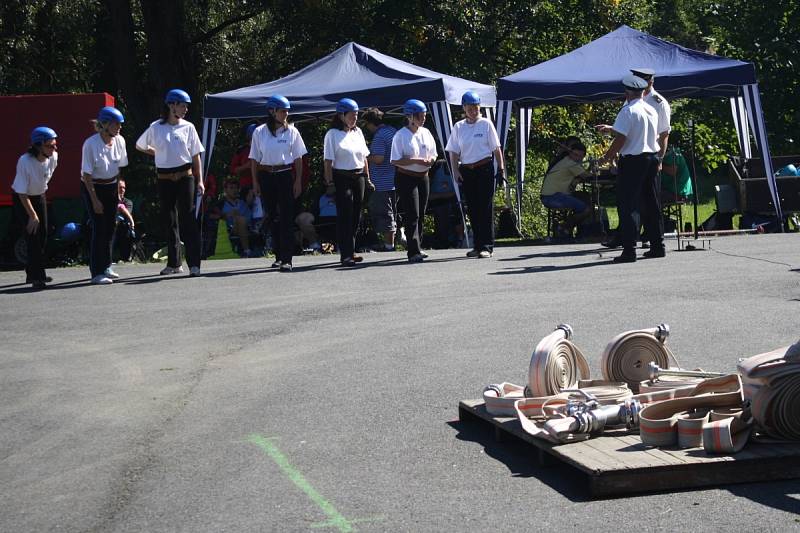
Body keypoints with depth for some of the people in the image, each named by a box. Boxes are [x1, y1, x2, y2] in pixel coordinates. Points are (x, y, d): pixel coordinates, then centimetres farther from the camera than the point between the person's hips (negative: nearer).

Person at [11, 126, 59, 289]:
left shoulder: (53, 157, -16)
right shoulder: (25, 162, -32)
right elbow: (22, 193, -27)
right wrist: (32, 215, -27)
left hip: (40, 196, 6)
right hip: (21, 198, -6)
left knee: (42, 234, 8)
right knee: (32, 233, -12)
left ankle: (33, 273, 24)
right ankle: (37, 277, -8)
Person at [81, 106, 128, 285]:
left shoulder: (119, 141, -3)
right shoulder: (91, 144, -21)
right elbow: (87, 175, -17)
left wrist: (120, 186, 6)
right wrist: (95, 200, -18)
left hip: (111, 187, 6)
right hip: (93, 188, -6)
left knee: (110, 228, 10)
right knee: (99, 228, -10)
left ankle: (105, 267, 24)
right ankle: (96, 273, -7)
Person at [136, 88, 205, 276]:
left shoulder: (188, 127, 3)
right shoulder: (156, 127, 1)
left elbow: (195, 156, 5)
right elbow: (139, 146, 16)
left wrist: (199, 181, 0)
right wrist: (160, 154, 11)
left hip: (185, 177, -1)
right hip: (164, 179, 1)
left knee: (188, 219, -7)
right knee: (169, 221, 9)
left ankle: (194, 264, -9)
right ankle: (174, 263, 18)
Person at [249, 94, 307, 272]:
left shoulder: (291, 131, 2)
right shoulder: (259, 132, 2)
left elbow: (298, 158, 4)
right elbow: (254, 159, 5)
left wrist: (298, 181, -1)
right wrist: (255, 182, 1)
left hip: (285, 176, -1)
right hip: (266, 176, 1)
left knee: (287, 217, -8)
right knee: (272, 217, 8)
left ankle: (287, 259, -10)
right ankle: (278, 256, 20)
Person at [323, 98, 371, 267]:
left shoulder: (358, 132, 13)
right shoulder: (333, 134, -5)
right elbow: (328, 161, -9)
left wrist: (367, 177, 13)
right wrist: (329, 182, -15)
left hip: (358, 177, 6)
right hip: (342, 178, -6)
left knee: (356, 216, 9)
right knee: (345, 216, -7)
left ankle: (350, 251, 19)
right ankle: (346, 255, -7)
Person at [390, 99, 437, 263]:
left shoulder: (426, 133, 9)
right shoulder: (400, 136, -11)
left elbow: (433, 154, 16)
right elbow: (395, 161, -16)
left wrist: (430, 160, -8)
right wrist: (417, 160, -22)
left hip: (423, 177, 7)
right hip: (406, 178, -7)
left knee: (421, 214, 11)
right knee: (412, 215, -12)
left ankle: (417, 248, 22)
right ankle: (413, 252, -15)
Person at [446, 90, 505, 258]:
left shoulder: (486, 124, 1)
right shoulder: (458, 127, 8)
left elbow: (496, 148, 2)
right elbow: (454, 152, 8)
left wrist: (501, 169, -3)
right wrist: (456, 171, -3)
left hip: (484, 169, -3)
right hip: (466, 170, 4)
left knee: (486, 207, -7)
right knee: (472, 208, 7)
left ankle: (487, 246, -7)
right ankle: (477, 246, 15)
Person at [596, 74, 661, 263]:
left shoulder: (628, 111, -13)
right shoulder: (652, 110, 12)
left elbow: (621, 138, -18)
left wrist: (606, 157, -5)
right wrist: (611, 128, 32)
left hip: (632, 161, -8)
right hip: (652, 159, 8)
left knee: (627, 206, -5)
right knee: (651, 204, 14)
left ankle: (629, 250, -9)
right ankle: (657, 246, 18)